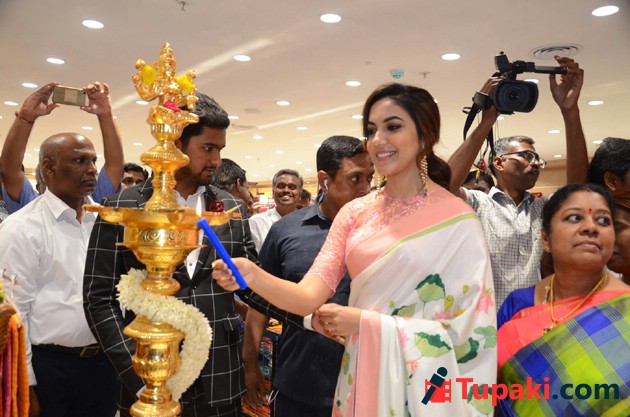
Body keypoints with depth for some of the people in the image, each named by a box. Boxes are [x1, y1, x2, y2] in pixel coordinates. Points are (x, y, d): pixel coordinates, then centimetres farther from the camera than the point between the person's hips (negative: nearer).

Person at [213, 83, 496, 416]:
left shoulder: (456, 219, -13)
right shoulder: (354, 213, 0)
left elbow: (468, 330, -14)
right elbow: (310, 295, -7)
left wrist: (366, 323, -16)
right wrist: (254, 276, -26)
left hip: (421, 386, -4)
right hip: (360, 375, 4)